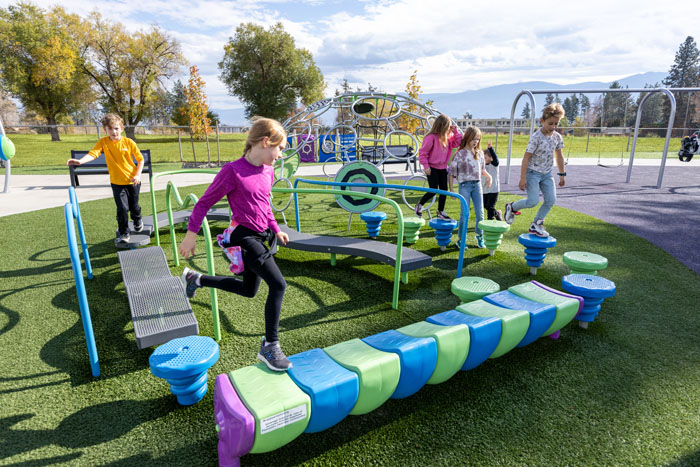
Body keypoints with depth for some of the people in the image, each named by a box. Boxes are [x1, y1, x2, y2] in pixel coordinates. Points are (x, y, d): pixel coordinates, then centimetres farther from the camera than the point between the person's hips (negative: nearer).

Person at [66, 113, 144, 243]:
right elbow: (93, 153, -24)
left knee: (133, 206, 14)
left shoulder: (129, 142, -11)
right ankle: (124, 233, 9)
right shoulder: (103, 142, -8)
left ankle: (137, 220, 47)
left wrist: (137, 175, -14)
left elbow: (140, 159, -3)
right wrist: (80, 161, -43)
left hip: (133, 181, 0)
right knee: (122, 208, -7)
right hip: (116, 182, 0)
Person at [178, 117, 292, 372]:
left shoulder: (268, 171, 6)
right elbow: (205, 202, -9)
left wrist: (276, 229, 20)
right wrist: (191, 235, -7)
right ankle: (270, 346, -3)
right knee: (278, 285, -18)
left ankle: (196, 279, 39)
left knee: (248, 290, 20)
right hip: (245, 237, -9)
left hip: (262, 236, 9)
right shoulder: (233, 171, -17)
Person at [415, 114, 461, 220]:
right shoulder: (431, 137, -18)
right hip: (432, 168, -7)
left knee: (444, 190, 9)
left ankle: (440, 212, 22)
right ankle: (419, 205, 16)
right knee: (433, 191, -7)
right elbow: (422, 153, -15)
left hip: (442, 168, 7)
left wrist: (455, 132, -1)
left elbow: (457, 143, 11)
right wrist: (426, 166, -17)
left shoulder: (447, 136, 4)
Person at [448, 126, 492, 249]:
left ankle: (479, 236, 23)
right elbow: (452, 172, -4)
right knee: (465, 213, -3)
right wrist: (451, 190, -7)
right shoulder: (460, 154, -5)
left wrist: (488, 176, -1)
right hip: (464, 185, -4)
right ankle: (461, 239, 11)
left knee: (480, 212, 4)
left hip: (477, 184, 4)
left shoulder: (480, 153, 10)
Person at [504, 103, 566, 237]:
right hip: (532, 172, -6)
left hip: (547, 173, 6)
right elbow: (526, 158, -18)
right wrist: (522, 178, -19)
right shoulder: (536, 137, -18)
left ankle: (536, 224, 11)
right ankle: (512, 207, 15)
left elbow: (559, 156, 13)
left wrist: (562, 174, 15)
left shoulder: (557, 137, 1)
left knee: (551, 200, -3)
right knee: (533, 201, -13)